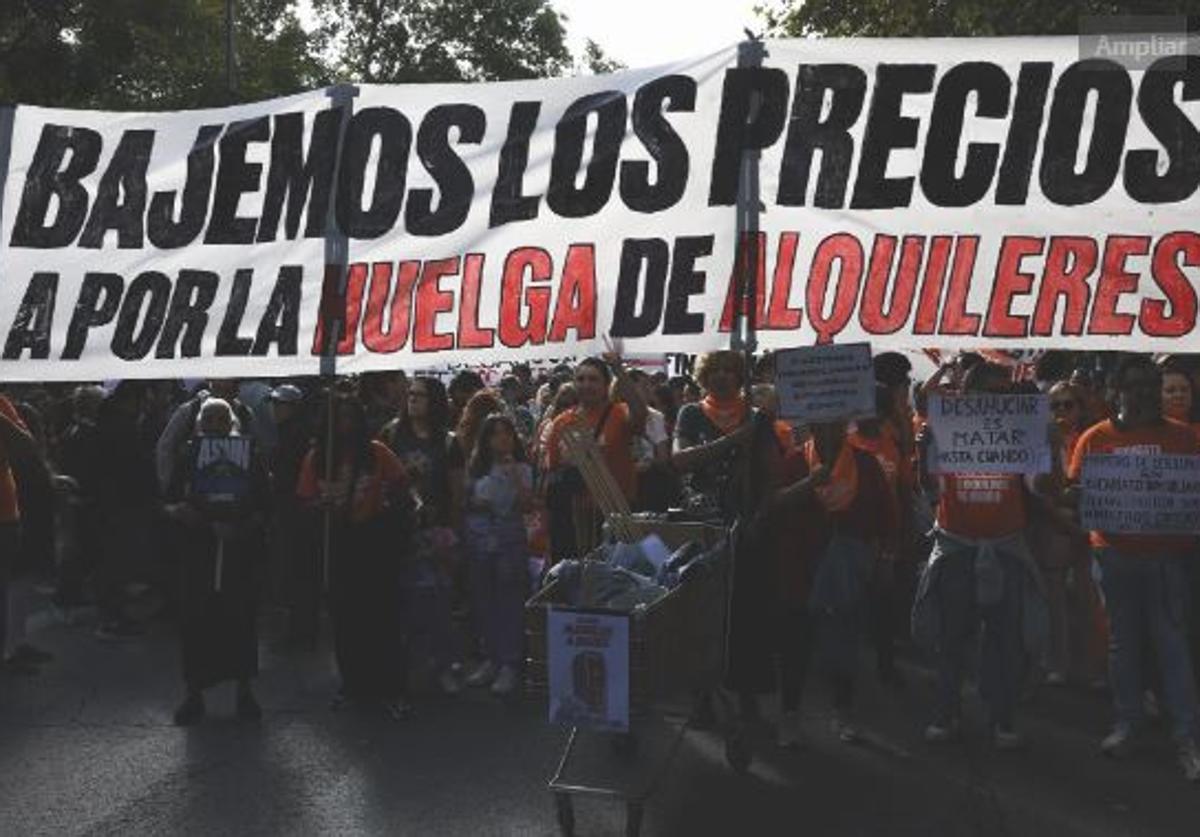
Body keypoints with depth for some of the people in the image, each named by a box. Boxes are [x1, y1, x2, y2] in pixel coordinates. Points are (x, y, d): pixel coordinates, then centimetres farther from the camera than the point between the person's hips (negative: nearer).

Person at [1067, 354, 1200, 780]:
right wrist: (1077, 497, -19)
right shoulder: (1095, 438, 3)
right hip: (1116, 553, 1)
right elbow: (1076, 491, 5)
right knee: (1123, 639, 11)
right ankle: (1127, 722, 22)